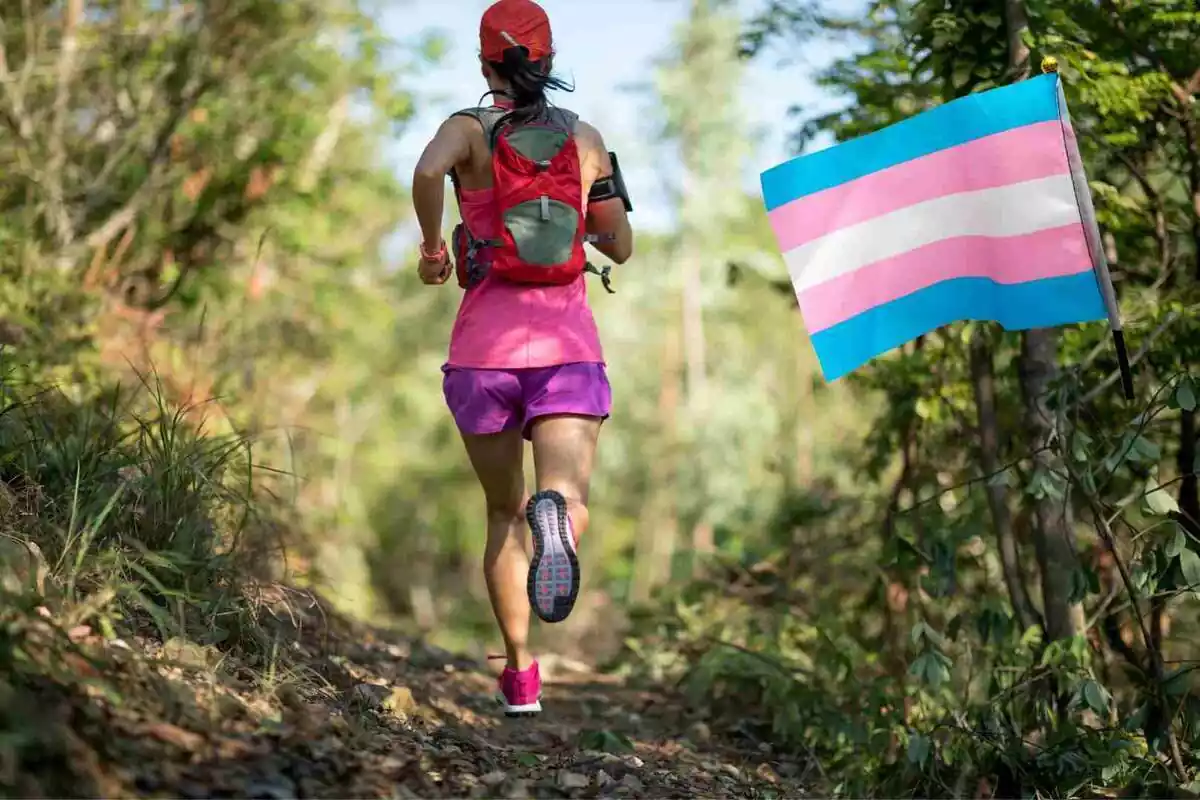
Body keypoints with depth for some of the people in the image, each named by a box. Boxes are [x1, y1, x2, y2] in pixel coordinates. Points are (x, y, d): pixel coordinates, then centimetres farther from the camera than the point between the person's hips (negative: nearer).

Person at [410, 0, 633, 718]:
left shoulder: (470, 129, 3)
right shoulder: (585, 138, 10)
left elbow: (428, 173, -22)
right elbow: (621, 246, 18)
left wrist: (431, 246, -5)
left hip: (485, 349, 0)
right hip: (568, 347, 0)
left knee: (504, 513, 15)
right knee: (570, 498, -15)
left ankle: (521, 675, 15)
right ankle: (554, 515, -53)